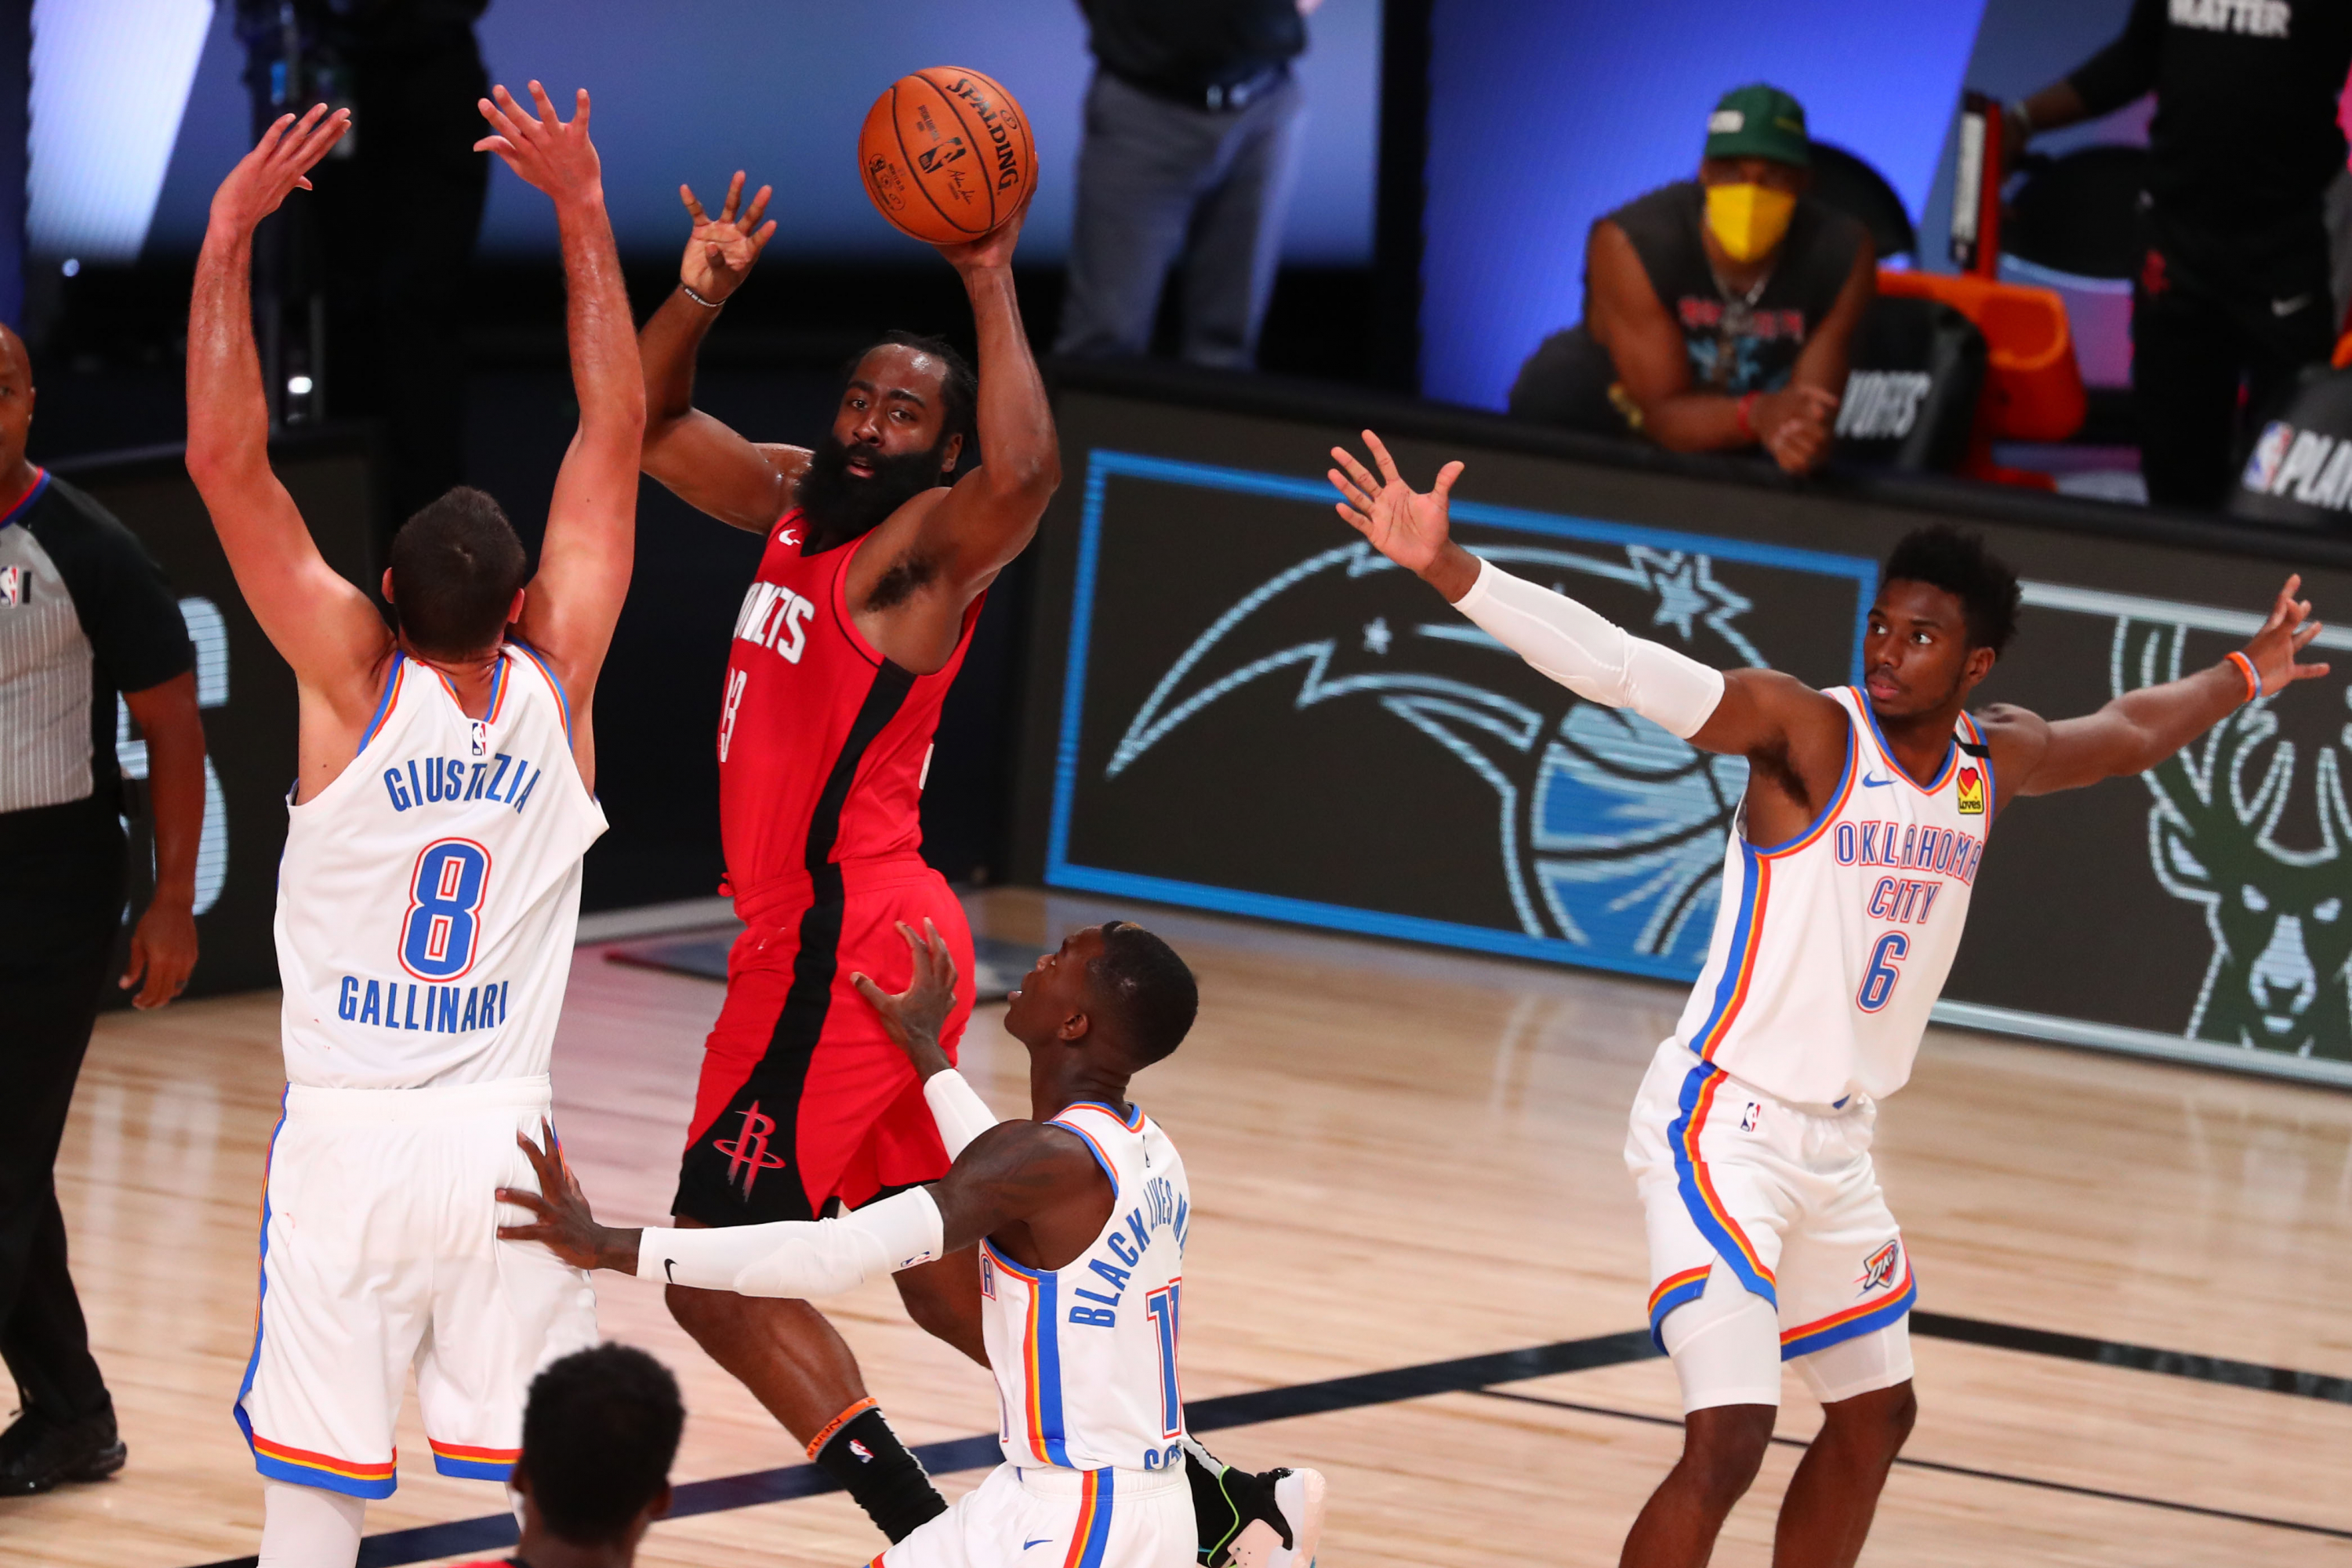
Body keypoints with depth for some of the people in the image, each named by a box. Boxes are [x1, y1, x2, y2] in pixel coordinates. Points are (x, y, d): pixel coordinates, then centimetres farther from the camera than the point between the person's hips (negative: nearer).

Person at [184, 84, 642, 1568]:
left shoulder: (354, 680, -9)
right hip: (507, 1147, 2)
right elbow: (616, 436, 5)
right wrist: (582, 213, 8)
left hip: (348, 1147, -2)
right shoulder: (555, 680, -3)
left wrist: (231, 234, -11)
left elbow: (227, 460, -15)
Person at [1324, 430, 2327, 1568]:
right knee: (1727, 1441, -21)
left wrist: (2244, 680, 37)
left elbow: (2126, 735, 27)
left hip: (1835, 1144, 8)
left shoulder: (1994, 761, 4)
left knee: (1874, 1417, 21)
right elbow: (1620, 667, -29)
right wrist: (1447, 569, -40)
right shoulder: (1808, 731, -16)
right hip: (1725, 1125, -8)